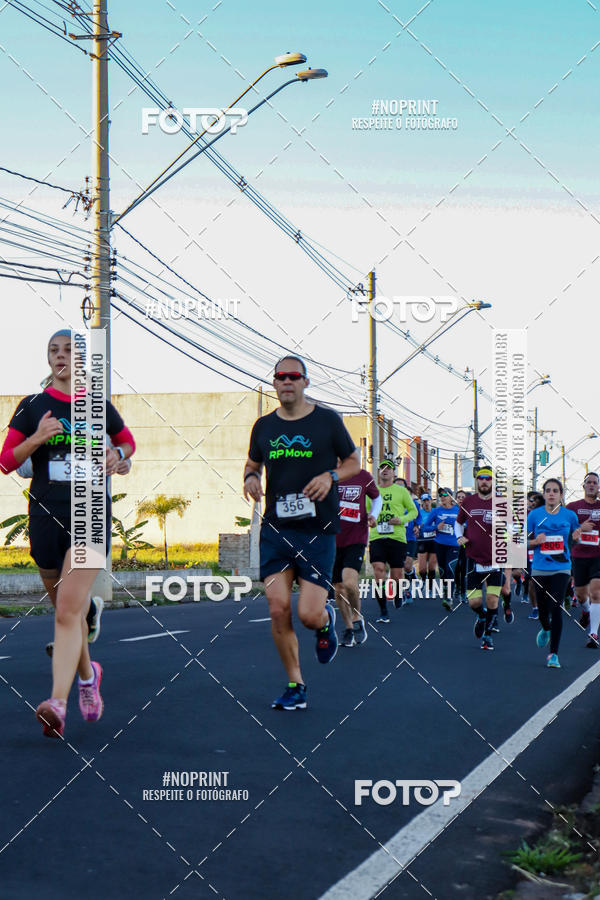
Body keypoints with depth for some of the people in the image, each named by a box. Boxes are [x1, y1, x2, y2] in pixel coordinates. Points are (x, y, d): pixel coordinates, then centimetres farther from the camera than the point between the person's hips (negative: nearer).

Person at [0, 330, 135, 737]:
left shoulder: (99, 407, 6)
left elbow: (127, 440, 24)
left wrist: (118, 454, 1)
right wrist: (36, 439, -16)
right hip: (46, 517, 2)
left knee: (68, 610, -16)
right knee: (66, 608, 14)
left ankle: (58, 704, -25)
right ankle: (88, 674, 40)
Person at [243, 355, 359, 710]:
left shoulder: (327, 420, 0)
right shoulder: (264, 426, 9)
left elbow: (354, 461, 9)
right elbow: (253, 463, 24)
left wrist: (331, 476, -11)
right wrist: (250, 477, 0)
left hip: (318, 530, -3)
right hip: (276, 529, 3)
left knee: (309, 614, -9)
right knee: (278, 609, -4)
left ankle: (327, 620, 30)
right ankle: (296, 686, 12)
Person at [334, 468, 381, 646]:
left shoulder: (363, 476, 0)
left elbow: (377, 497, 18)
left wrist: (373, 515, -1)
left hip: (356, 539, -2)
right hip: (333, 541, 2)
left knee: (349, 583, -22)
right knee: (338, 590, 7)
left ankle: (357, 617, 3)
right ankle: (349, 628, 25)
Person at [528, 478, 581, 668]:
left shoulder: (570, 515, 1)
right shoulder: (534, 515, 0)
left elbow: (576, 538, 14)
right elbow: (525, 542, 6)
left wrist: (577, 536, -9)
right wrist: (536, 541, -15)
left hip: (561, 568, -1)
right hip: (540, 568, 1)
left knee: (556, 608, -12)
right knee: (542, 609, 8)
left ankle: (553, 654, -5)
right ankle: (546, 629, 46)